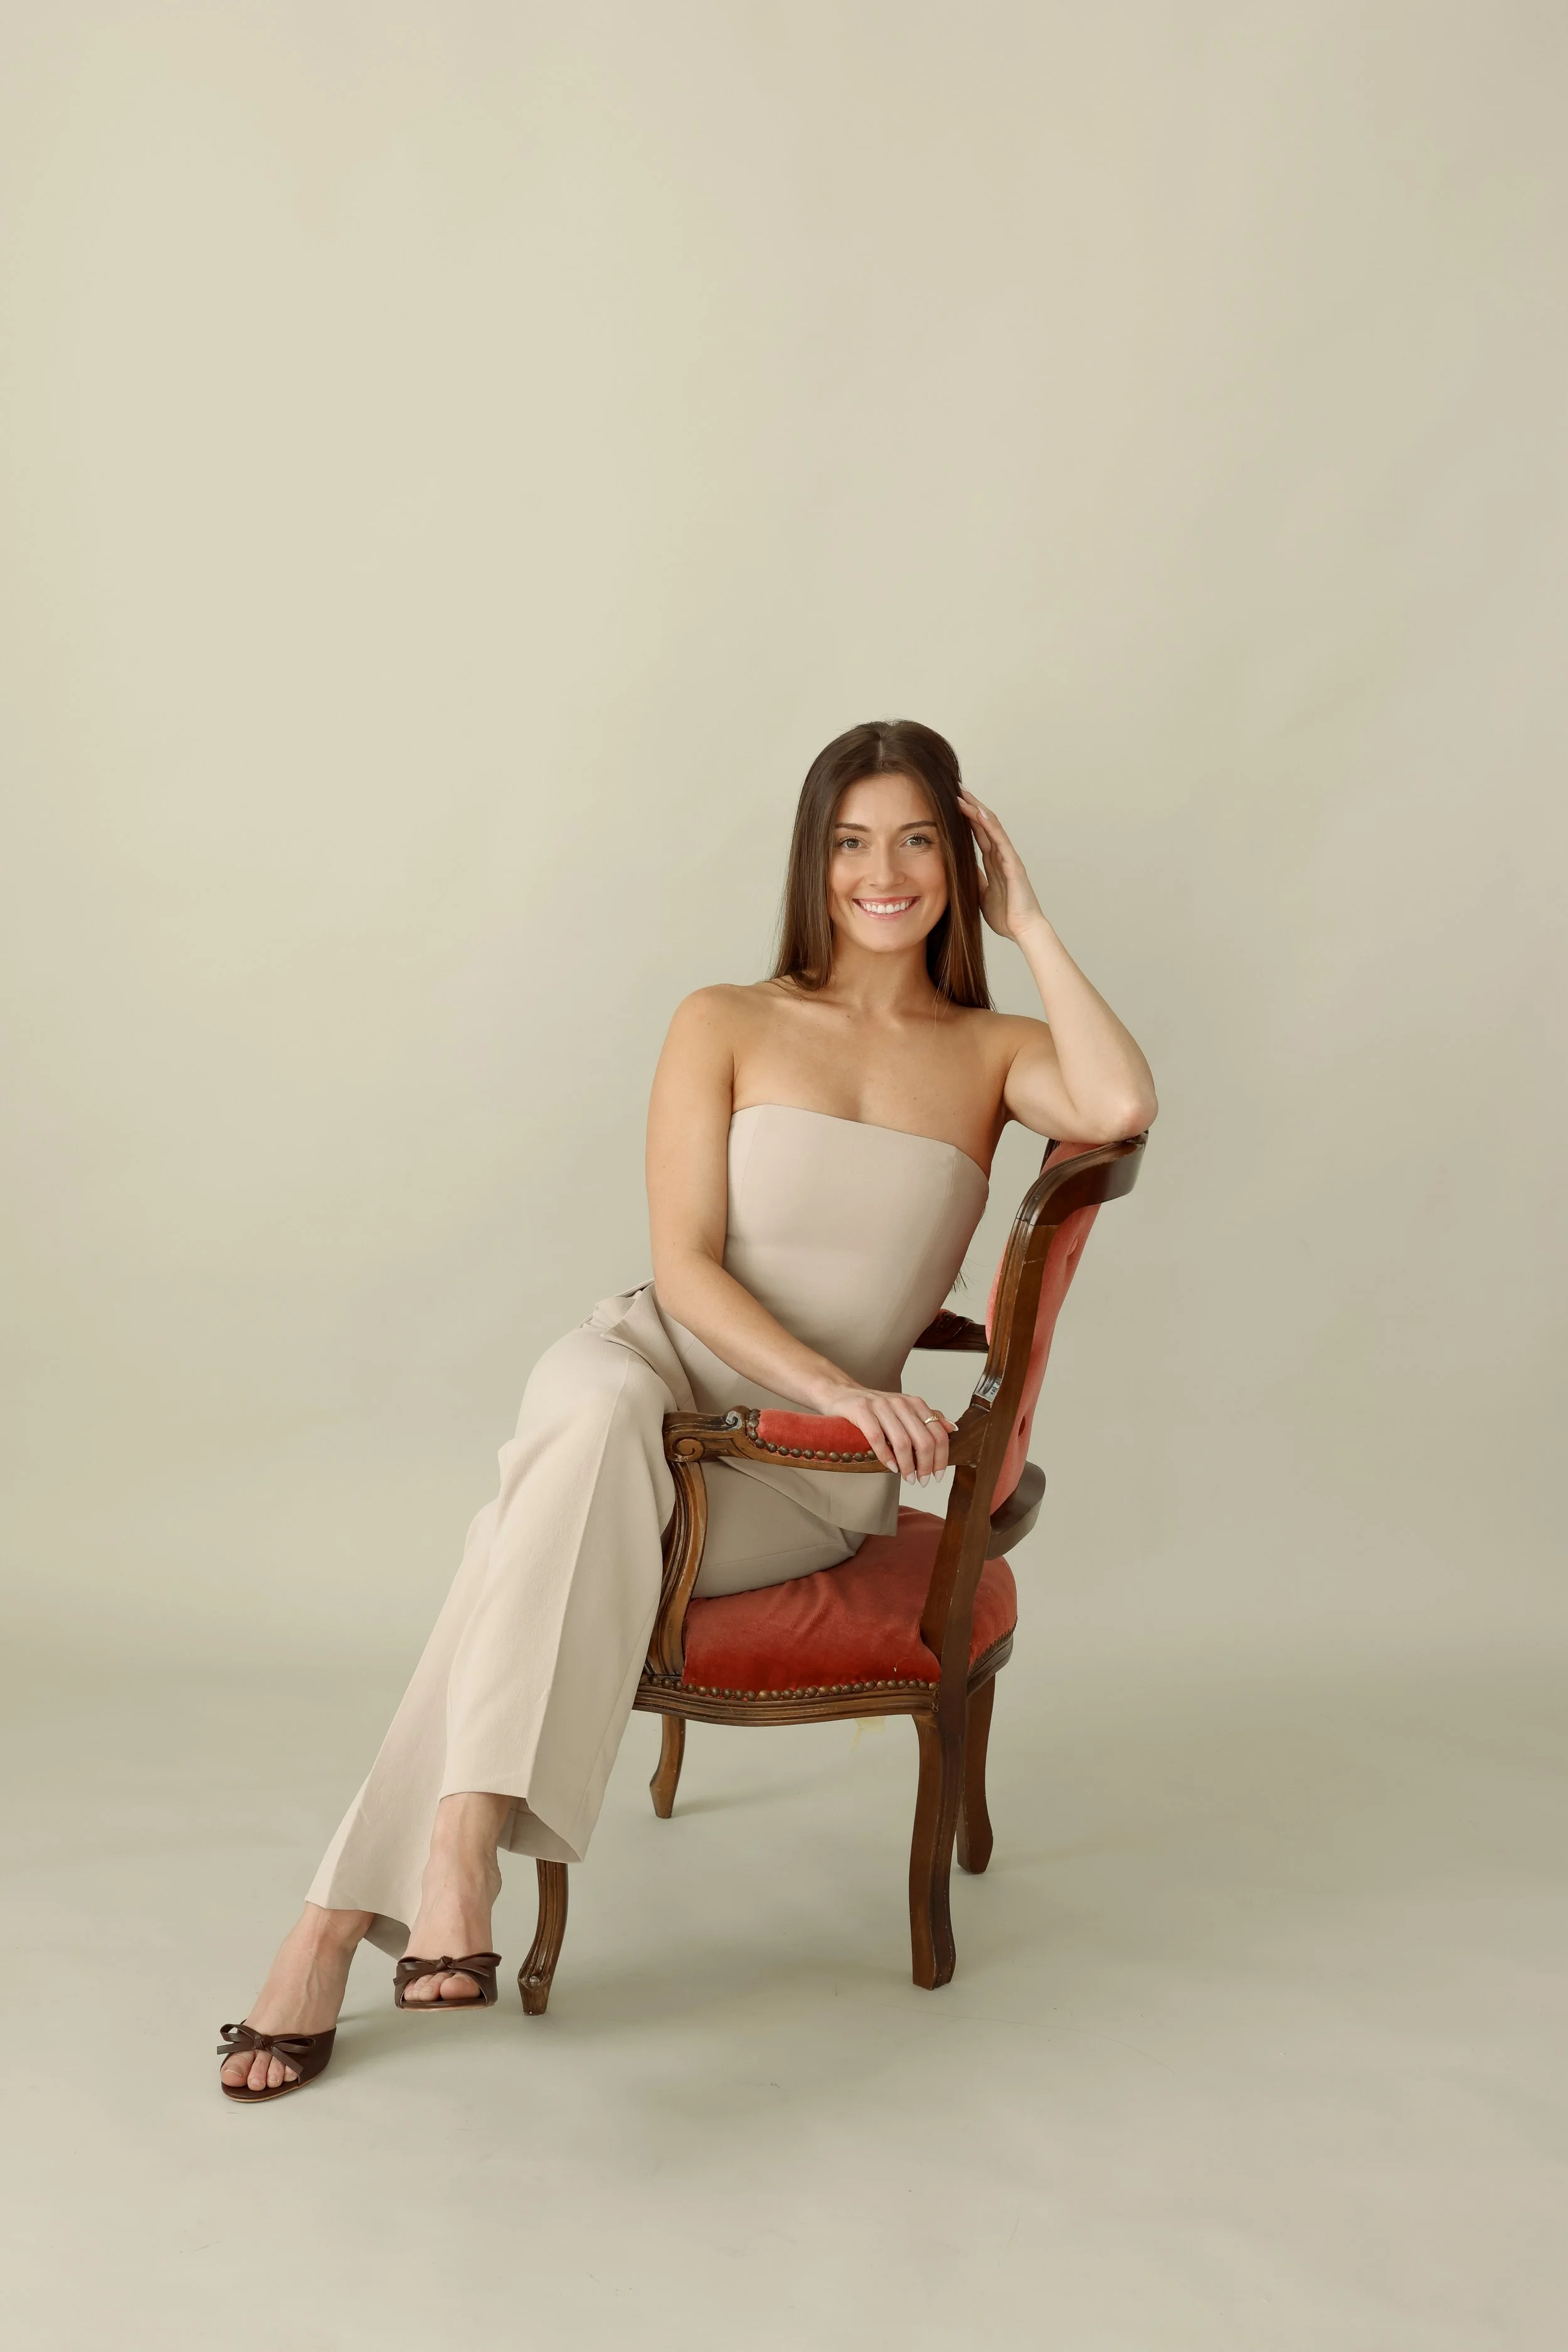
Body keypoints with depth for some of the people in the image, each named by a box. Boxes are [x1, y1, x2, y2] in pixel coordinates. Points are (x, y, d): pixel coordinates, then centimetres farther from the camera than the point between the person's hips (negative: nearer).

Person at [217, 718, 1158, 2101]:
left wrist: (1029, 925, -2)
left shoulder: (993, 1052, 12)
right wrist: (832, 1381, -19)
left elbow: (1123, 1109, -14)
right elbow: (686, 1268, -2)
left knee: (553, 1543, -31)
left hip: (813, 1469, 0)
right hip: (659, 1369, 0)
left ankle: (341, 1920, -32)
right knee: (597, 1406, -38)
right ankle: (461, 1846, -45)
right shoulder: (726, 1026, 9)